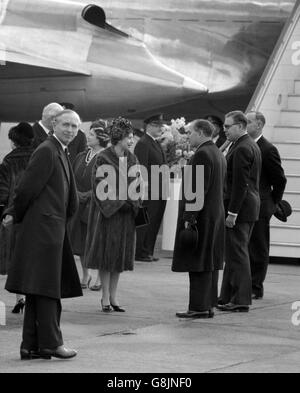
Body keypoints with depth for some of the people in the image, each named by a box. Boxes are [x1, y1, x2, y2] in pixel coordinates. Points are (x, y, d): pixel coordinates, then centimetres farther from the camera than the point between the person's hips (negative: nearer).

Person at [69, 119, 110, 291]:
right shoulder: (82, 157, 12)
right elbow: (74, 179, 13)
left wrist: (89, 194, -16)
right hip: (80, 204, 6)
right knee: (81, 239, 8)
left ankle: (101, 277, 8)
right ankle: (86, 274, 21)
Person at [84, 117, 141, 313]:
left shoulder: (132, 159, 9)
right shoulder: (104, 158, -8)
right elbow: (99, 187, -10)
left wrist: (133, 203, -1)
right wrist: (115, 202, -16)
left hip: (126, 214, 5)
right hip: (108, 212, -5)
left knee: (121, 254, 7)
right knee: (107, 253, -2)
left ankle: (113, 296, 13)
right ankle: (105, 297, 3)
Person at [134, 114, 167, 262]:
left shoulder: (157, 144, 19)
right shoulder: (143, 144, -11)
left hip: (159, 193, 9)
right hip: (149, 192, -9)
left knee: (154, 223, 10)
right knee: (146, 223, -5)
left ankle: (148, 252, 15)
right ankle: (140, 252, 0)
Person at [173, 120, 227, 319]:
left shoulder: (202, 155, -15)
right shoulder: (219, 154, 16)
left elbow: (198, 189, -20)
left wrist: (189, 217, -20)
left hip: (201, 216, -10)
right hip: (216, 215, 10)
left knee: (198, 264, -7)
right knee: (210, 262, 11)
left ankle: (199, 307, -7)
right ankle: (209, 305, 14)